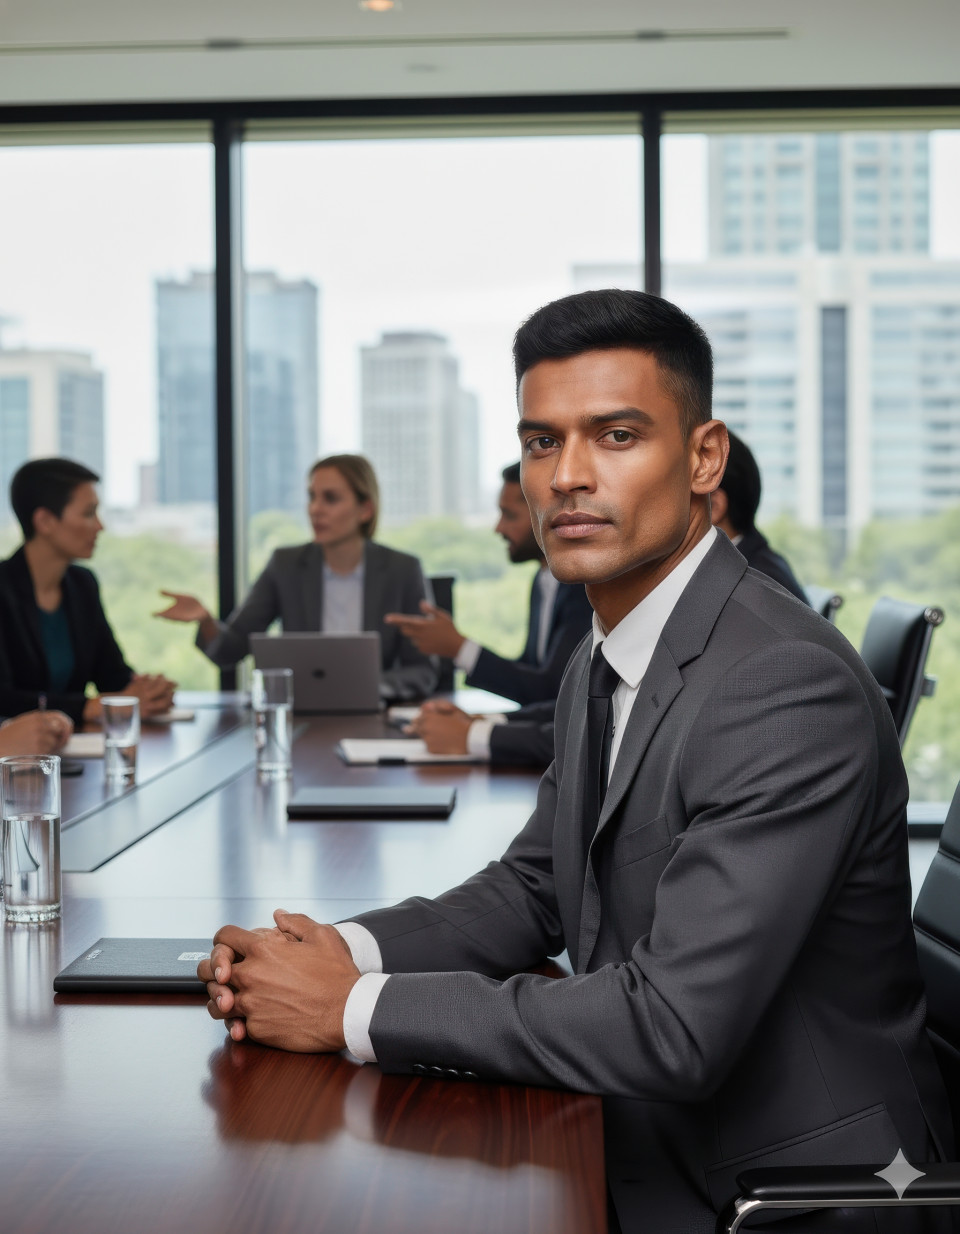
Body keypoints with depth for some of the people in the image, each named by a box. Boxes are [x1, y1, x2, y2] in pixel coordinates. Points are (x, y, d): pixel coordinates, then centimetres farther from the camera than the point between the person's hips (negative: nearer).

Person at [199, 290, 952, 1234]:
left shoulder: (791, 688, -25)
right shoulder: (600, 666, 6)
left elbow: (673, 1030, -28)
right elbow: (534, 888, 15)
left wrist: (358, 1009, -22)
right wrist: (344, 950, -5)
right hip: (636, 1154, 7)